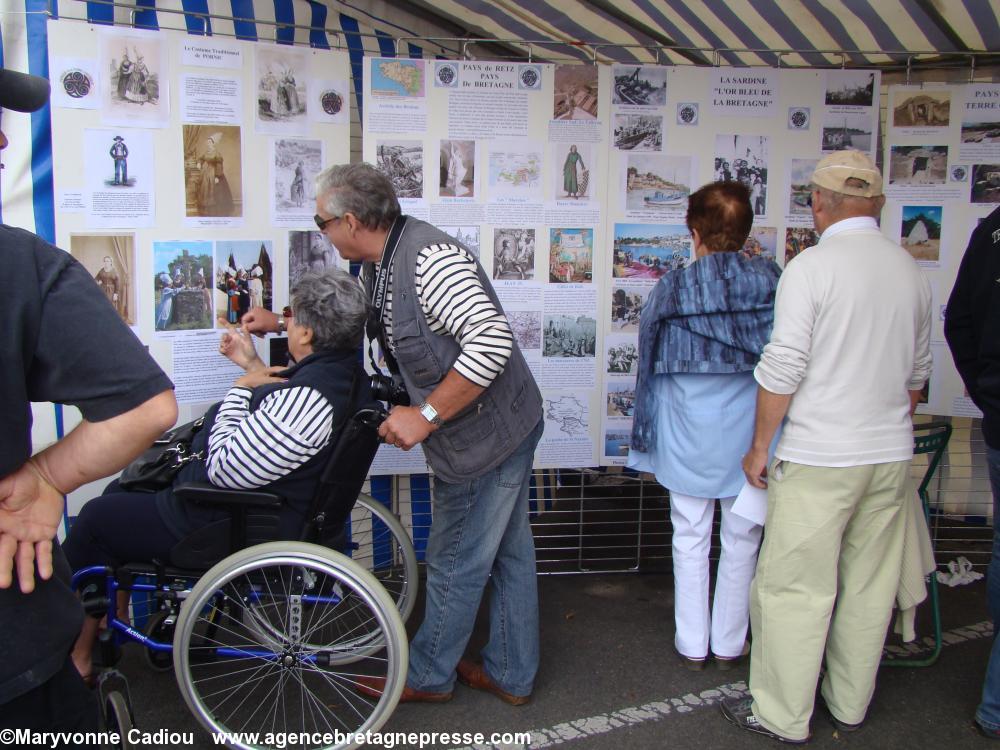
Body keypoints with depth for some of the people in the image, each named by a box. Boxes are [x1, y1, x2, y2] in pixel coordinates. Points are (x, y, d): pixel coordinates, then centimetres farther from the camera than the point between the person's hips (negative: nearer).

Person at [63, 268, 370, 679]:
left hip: (226, 527, -10)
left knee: (96, 518, 10)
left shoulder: (307, 398, -35)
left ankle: (75, 652, 30)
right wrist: (254, 365, 8)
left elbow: (226, 468, -30)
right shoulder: (339, 367, -3)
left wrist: (241, 386, -19)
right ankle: (109, 624, 36)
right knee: (120, 491, 24)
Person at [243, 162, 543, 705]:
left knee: (455, 564, 8)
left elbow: (492, 342, -32)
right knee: (508, 552, 19)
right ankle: (511, 674, 36)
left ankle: (427, 676, 30)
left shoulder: (430, 258, -25)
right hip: (501, 429, 10)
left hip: (487, 432, -10)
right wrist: (278, 322, 25)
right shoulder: (381, 263, 7)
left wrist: (426, 416, -27)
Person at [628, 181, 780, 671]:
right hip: (751, 437, 1)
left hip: (689, 438, 0)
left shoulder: (670, 290, -10)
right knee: (741, 541, 14)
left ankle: (692, 645, 25)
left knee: (691, 540, 13)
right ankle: (728, 645, 28)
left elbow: (649, 366, -1)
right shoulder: (773, 284, -9)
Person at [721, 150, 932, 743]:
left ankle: (784, 716, 15)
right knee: (870, 587, 15)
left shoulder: (811, 267, -12)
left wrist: (760, 447, -3)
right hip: (892, 455, 7)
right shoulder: (912, 271, 7)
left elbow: (783, 369, -14)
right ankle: (851, 706, 30)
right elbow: (918, 373, 16)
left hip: (820, 457, -7)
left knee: (795, 587, 4)